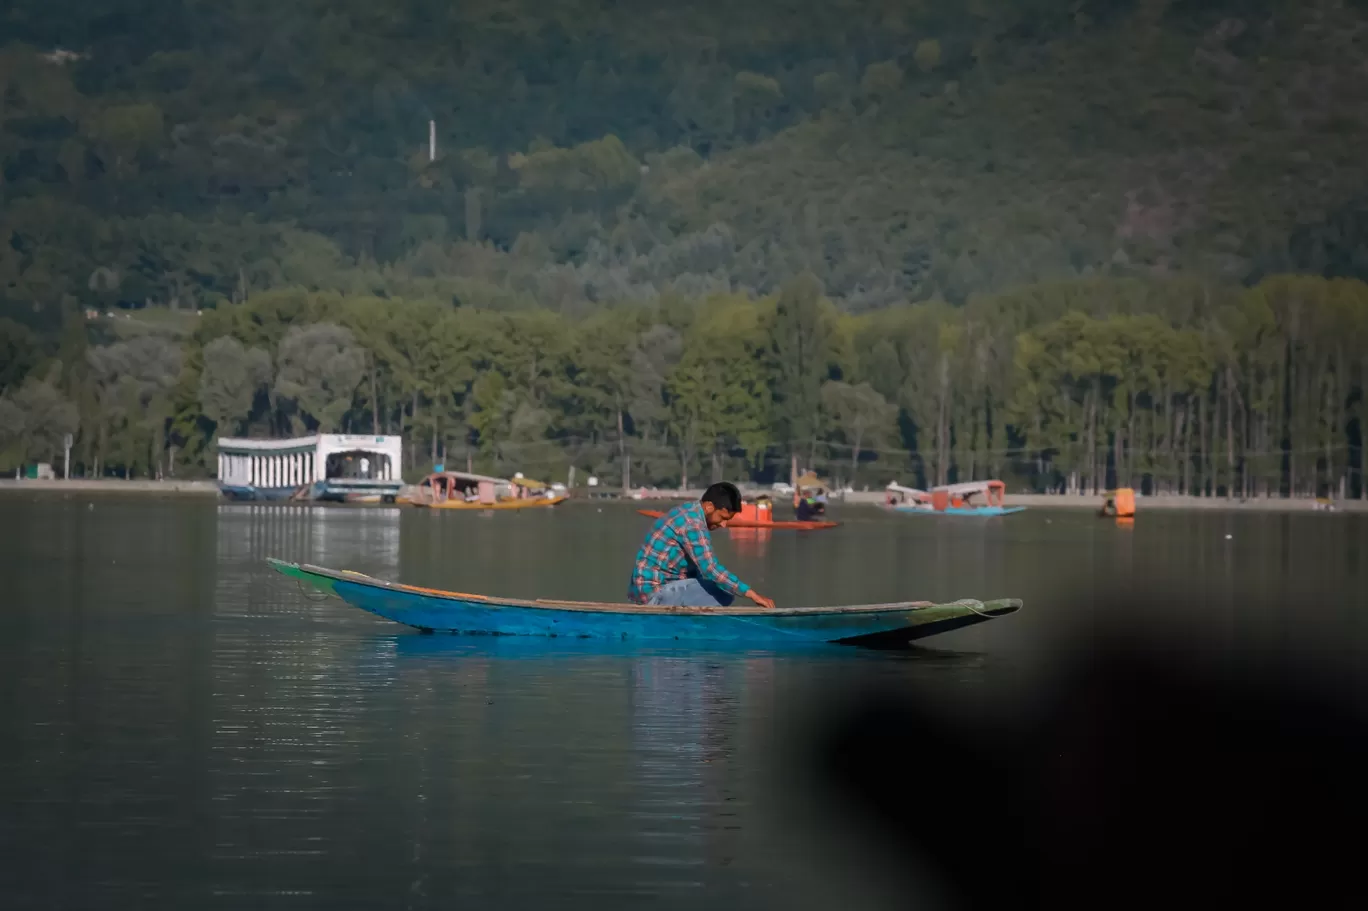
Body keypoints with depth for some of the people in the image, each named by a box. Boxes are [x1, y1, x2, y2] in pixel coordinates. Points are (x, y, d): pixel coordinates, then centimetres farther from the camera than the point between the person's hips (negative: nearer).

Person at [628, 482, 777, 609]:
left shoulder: (689, 511, 11)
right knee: (725, 595, -14)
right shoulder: (692, 523, -20)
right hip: (655, 591, -10)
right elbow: (710, 569, -25)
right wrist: (751, 594, -25)